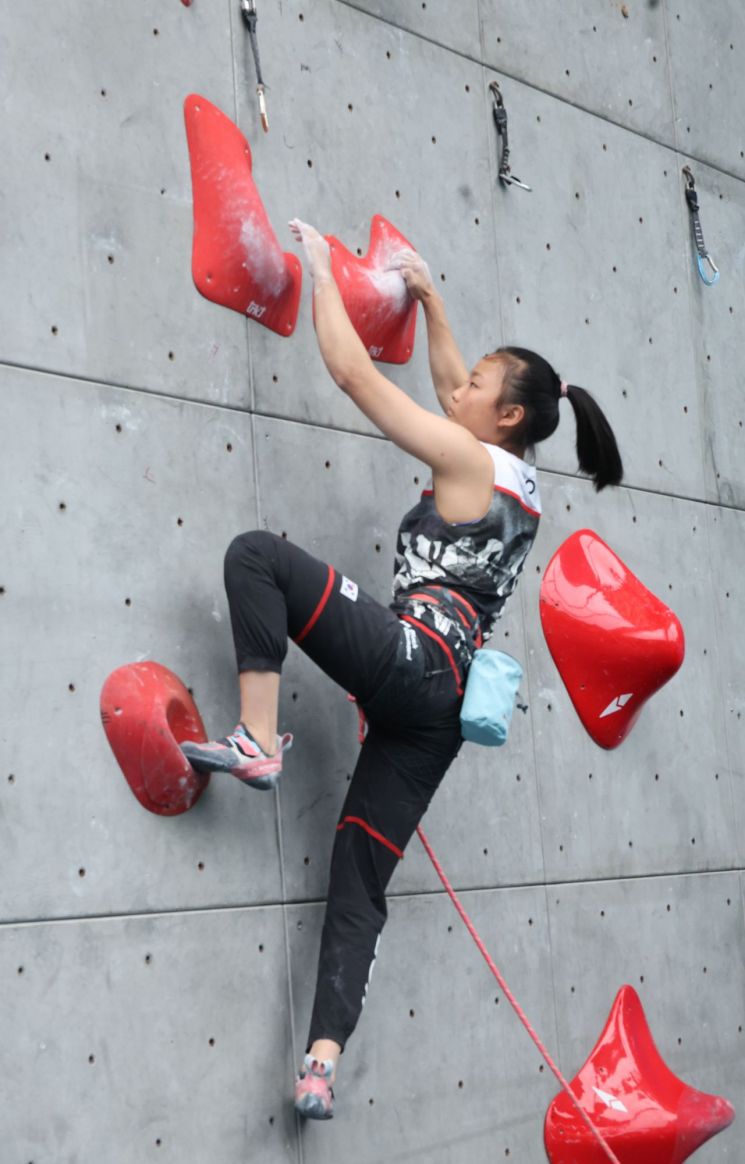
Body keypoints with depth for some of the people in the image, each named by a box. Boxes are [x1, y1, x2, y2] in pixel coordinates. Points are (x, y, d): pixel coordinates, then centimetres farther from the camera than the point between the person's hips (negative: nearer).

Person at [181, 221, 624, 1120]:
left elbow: (353, 373, -2)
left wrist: (321, 269, 10)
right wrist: (428, 300, 40)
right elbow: (452, 386, 38)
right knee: (360, 881, 5)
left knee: (256, 554, -11)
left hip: (406, 661, -9)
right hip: (444, 704, 9)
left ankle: (258, 742, -18)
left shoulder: (468, 462, -1)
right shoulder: (518, 487, 21)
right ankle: (322, 1065, -5)